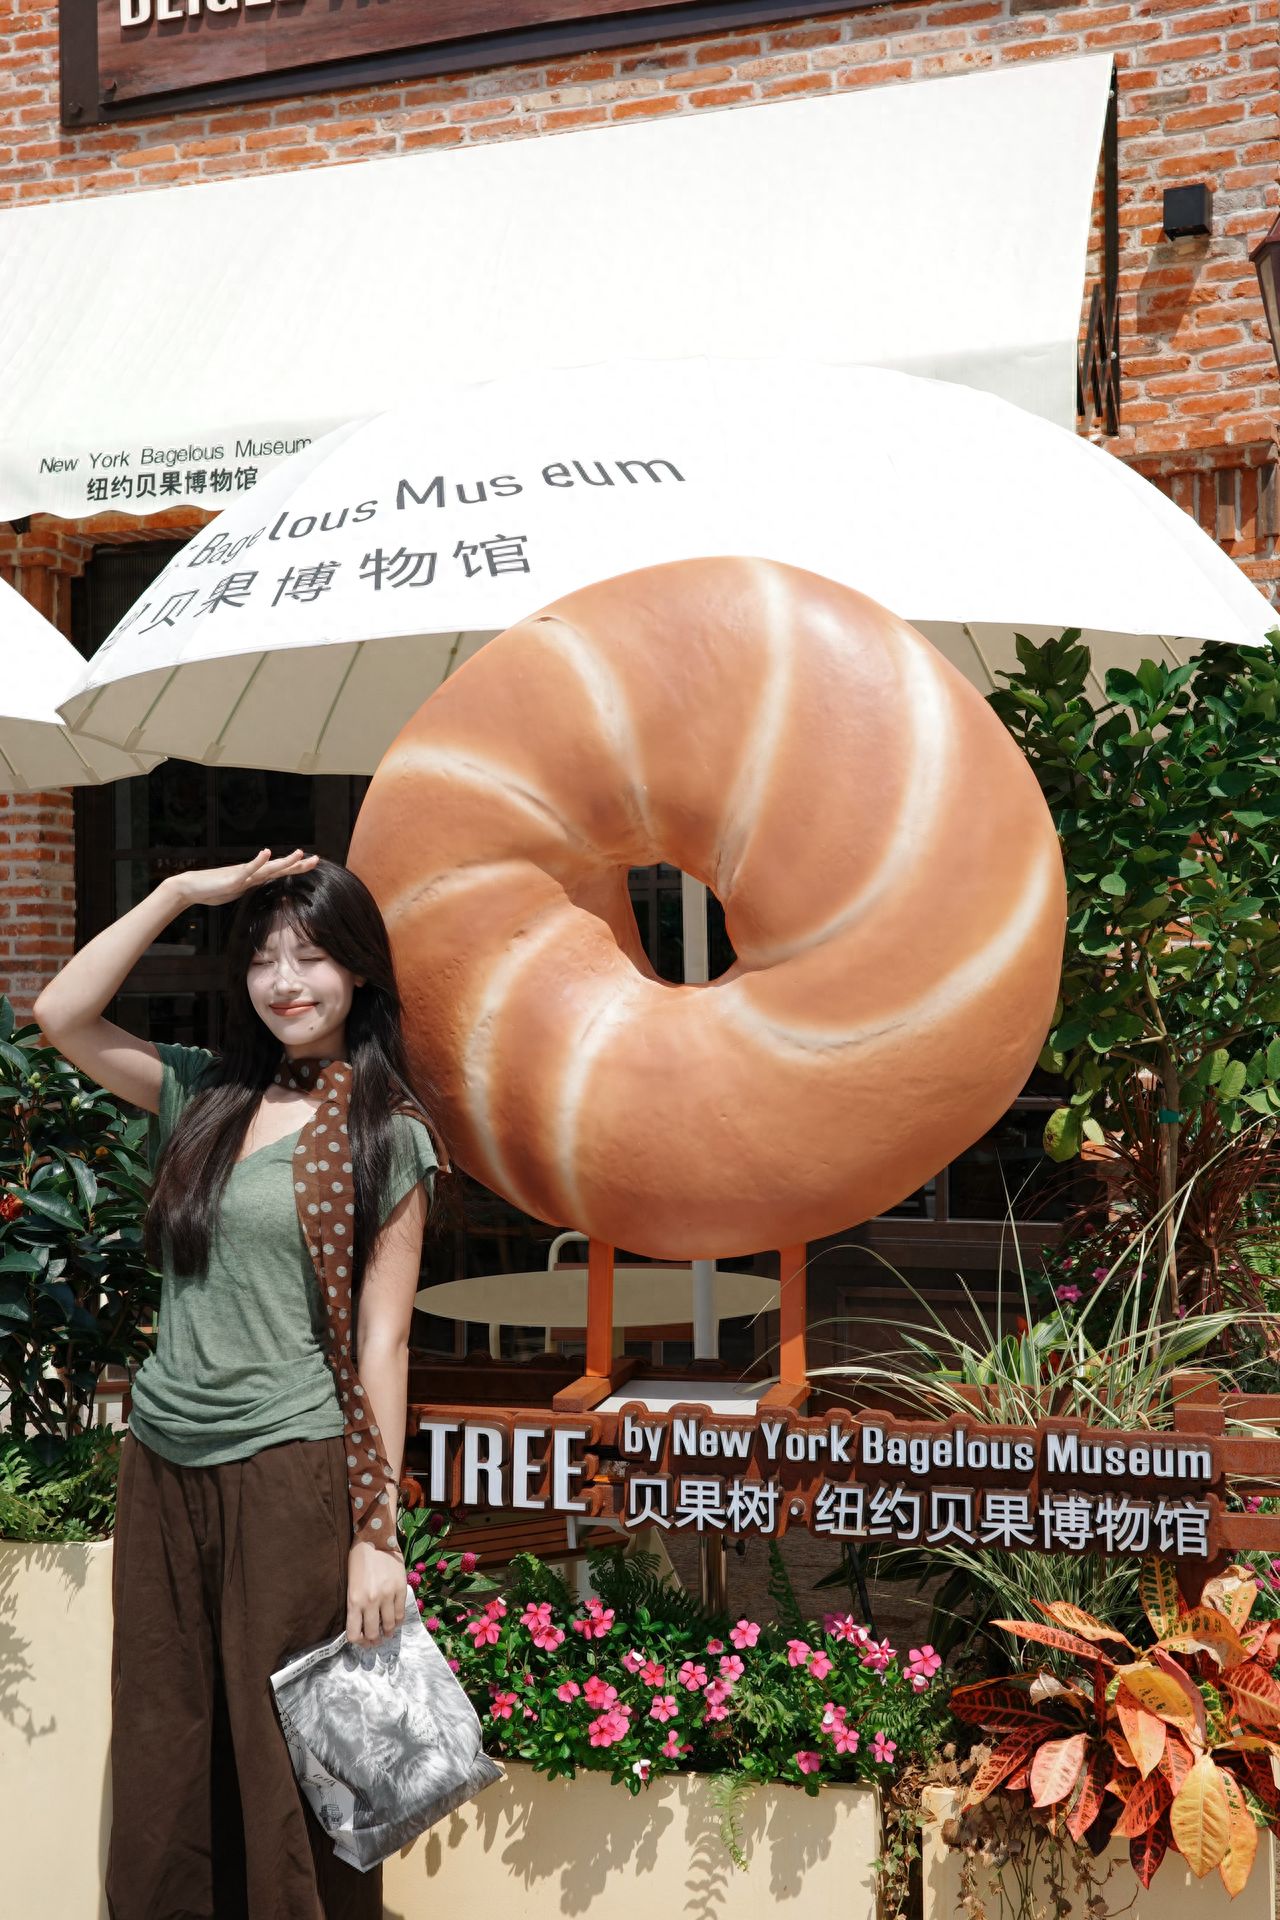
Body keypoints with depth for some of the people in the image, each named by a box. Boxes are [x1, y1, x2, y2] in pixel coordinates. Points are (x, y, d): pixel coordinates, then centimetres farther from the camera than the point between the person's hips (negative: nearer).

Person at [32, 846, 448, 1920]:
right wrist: (182, 891, 0)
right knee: (160, 1762, 12)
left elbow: (382, 1340, -6)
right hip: (163, 1466, 5)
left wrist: (377, 1536, -10)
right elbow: (61, 1016, 5)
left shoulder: (389, 1137, -4)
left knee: (287, 1774, 5)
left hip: (290, 1471, -4)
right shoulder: (205, 1096, 10)